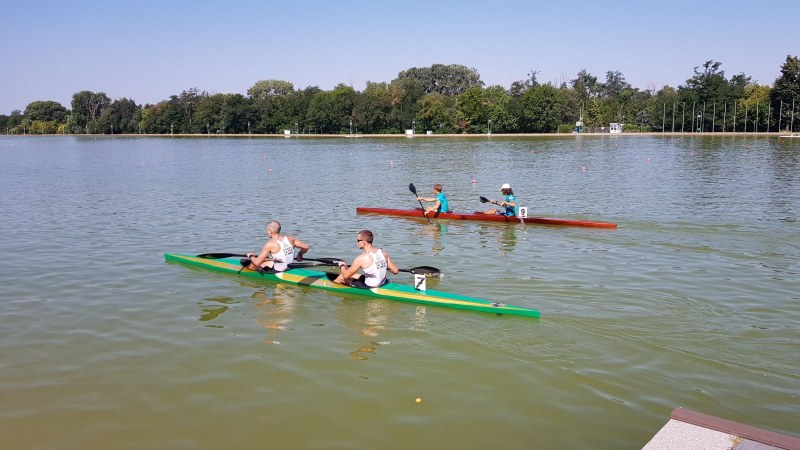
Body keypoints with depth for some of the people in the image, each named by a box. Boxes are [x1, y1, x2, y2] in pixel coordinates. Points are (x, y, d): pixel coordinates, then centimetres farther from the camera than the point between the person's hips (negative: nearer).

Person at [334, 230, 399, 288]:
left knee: (342, 277, 13)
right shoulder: (383, 252, -7)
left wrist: (342, 266, 9)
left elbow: (346, 275, -13)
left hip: (369, 287, -6)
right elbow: (395, 271, -1)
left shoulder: (361, 258, -23)